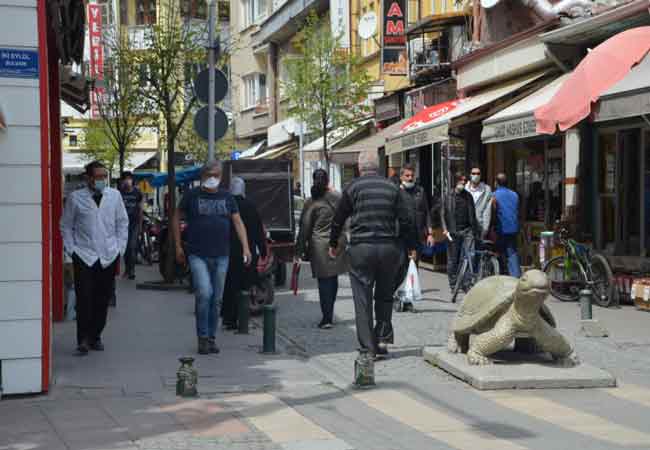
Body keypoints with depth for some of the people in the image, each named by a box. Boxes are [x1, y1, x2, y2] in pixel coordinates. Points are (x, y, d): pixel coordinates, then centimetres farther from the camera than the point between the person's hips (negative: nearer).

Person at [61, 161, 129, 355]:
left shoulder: (114, 195, 5)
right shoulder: (76, 198, -1)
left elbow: (122, 223, 12)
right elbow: (66, 226, 7)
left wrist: (120, 248, 6)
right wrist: (71, 249, 0)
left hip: (109, 257, 2)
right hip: (84, 256, -2)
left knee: (103, 299, 6)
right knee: (84, 299, -8)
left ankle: (96, 337, 19)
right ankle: (83, 339, -1)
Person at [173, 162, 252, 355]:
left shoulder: (227, 197, 9)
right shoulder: (192, 195, 1)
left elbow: (238, 222, 8)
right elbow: (177, 219, 10)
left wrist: (245, 247, -3)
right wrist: (178, 246, 5)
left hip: (221, 257, 3)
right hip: (198, 256, -3)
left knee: (216, 299, 7)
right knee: (204, 294, -17)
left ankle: (211, 338, 19)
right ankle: (203, 337, -4)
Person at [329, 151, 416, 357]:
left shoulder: (353, 188, 1)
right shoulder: (392, 188, 6)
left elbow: (338, 220, 7)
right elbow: (404, 221, 4)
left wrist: (334, 244, 21)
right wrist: (411, 247, 13)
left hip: (361, 248, -2)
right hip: (388, 248, 2)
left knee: (363, 299, 3)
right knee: (385, 296, 16)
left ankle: (368, 346, 3)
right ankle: (383, 339, 11)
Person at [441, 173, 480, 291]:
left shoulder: (468, 196, 10)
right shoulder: (448, 197, 3)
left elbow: (472, 215, 16)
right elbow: (443, 214, 3)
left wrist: (476, 230, 14)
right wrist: (445, 229, -8)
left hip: (467, 230, 2)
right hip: (453, 232, -2)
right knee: (452, 260, 3)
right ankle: (453, 285, 13)